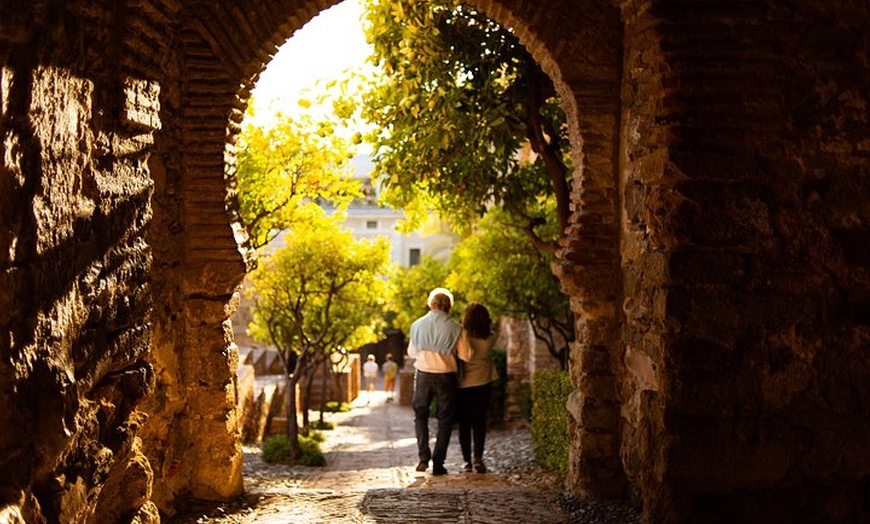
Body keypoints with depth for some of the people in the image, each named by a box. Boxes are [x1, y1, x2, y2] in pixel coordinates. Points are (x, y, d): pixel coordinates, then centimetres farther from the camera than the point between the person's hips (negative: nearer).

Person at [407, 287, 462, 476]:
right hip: (446, 375, -1)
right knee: (444, 419, 9)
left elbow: (411, 352, 11)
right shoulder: (455, 328, -7)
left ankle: (423, 457, 3)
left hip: (423, 374, 1)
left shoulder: (418, 324, 0)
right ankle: (438, 463, 6)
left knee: (420, 415, 17)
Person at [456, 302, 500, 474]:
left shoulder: (462, 335, -14)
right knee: (479, 422, 8)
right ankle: (478, 457, -7)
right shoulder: (490, 338, -5)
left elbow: (465, 355, -22)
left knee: (464, 423, 8)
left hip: (463, 384, -2)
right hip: (483, 384, 2)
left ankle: (467, 461, 10)